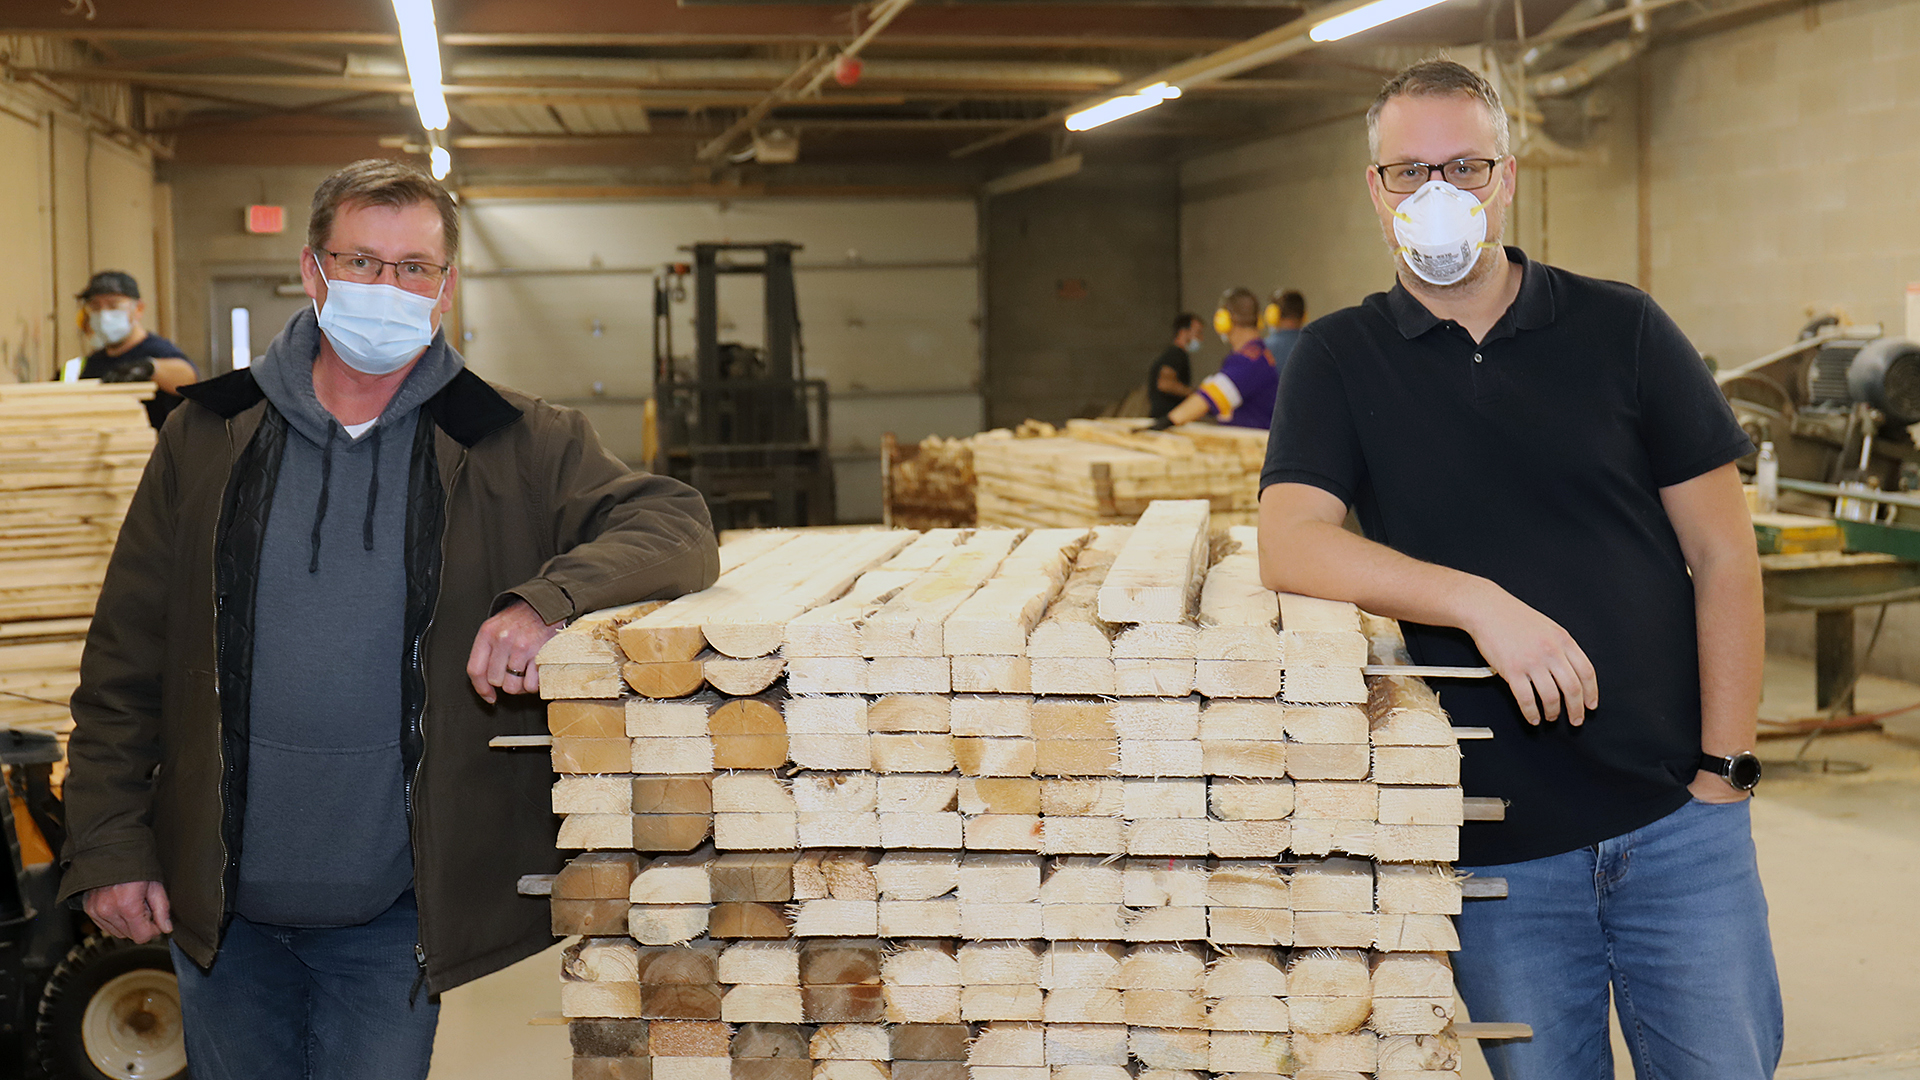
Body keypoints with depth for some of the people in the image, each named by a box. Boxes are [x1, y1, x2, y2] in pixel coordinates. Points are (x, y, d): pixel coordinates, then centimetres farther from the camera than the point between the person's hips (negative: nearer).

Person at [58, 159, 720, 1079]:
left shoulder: (515, 447, -3)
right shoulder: (210, 439, 2)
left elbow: (673, 525, -11)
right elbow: (123, 663, 5)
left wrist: (548, 599, -29)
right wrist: (109, 845, 0)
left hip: (395, 915, -2)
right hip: (220, 906, 2)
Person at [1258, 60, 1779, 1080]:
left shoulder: (1620, 328, 3)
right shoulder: (1341, 359, 3)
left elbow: (1721, 553, 4)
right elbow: (1289, 543, -12)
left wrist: (1724, 766, -3)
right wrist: (1480, 601, -25)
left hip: (1676, 817, 1)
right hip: (1495, 843, 0)